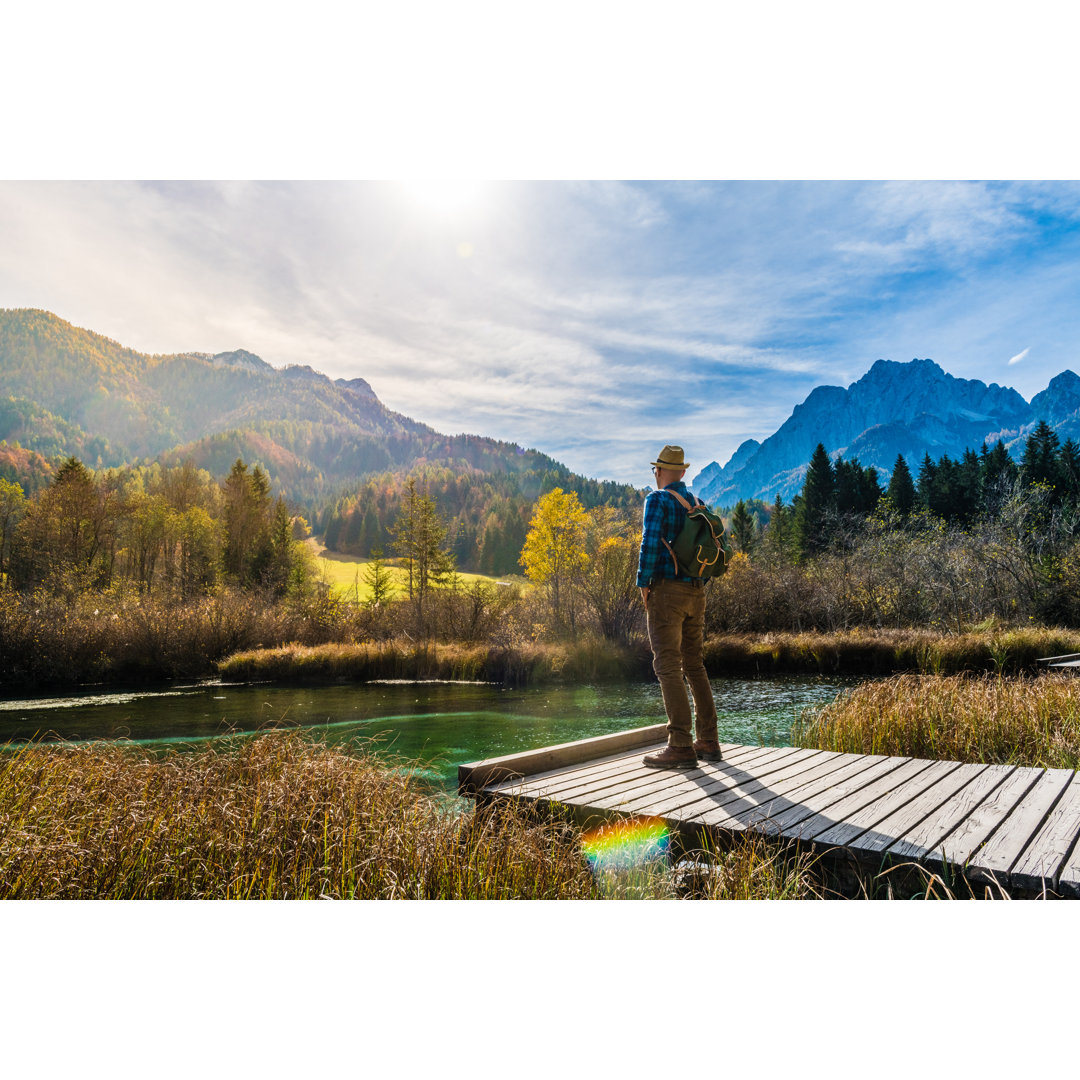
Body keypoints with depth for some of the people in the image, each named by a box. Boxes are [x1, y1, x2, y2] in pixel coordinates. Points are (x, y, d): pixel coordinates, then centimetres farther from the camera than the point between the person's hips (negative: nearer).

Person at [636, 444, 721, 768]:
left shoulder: (658, 499, -6)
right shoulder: (696, 504, 16)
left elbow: (650, 542, -17)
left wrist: (643, 582, -8)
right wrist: (696, 581, 17)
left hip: (666, 588, -8)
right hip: (696, 592, 8)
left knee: (668, 666, -7)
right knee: (694, 665, 13)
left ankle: (681, 747, -9)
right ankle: (708, 741, 17)